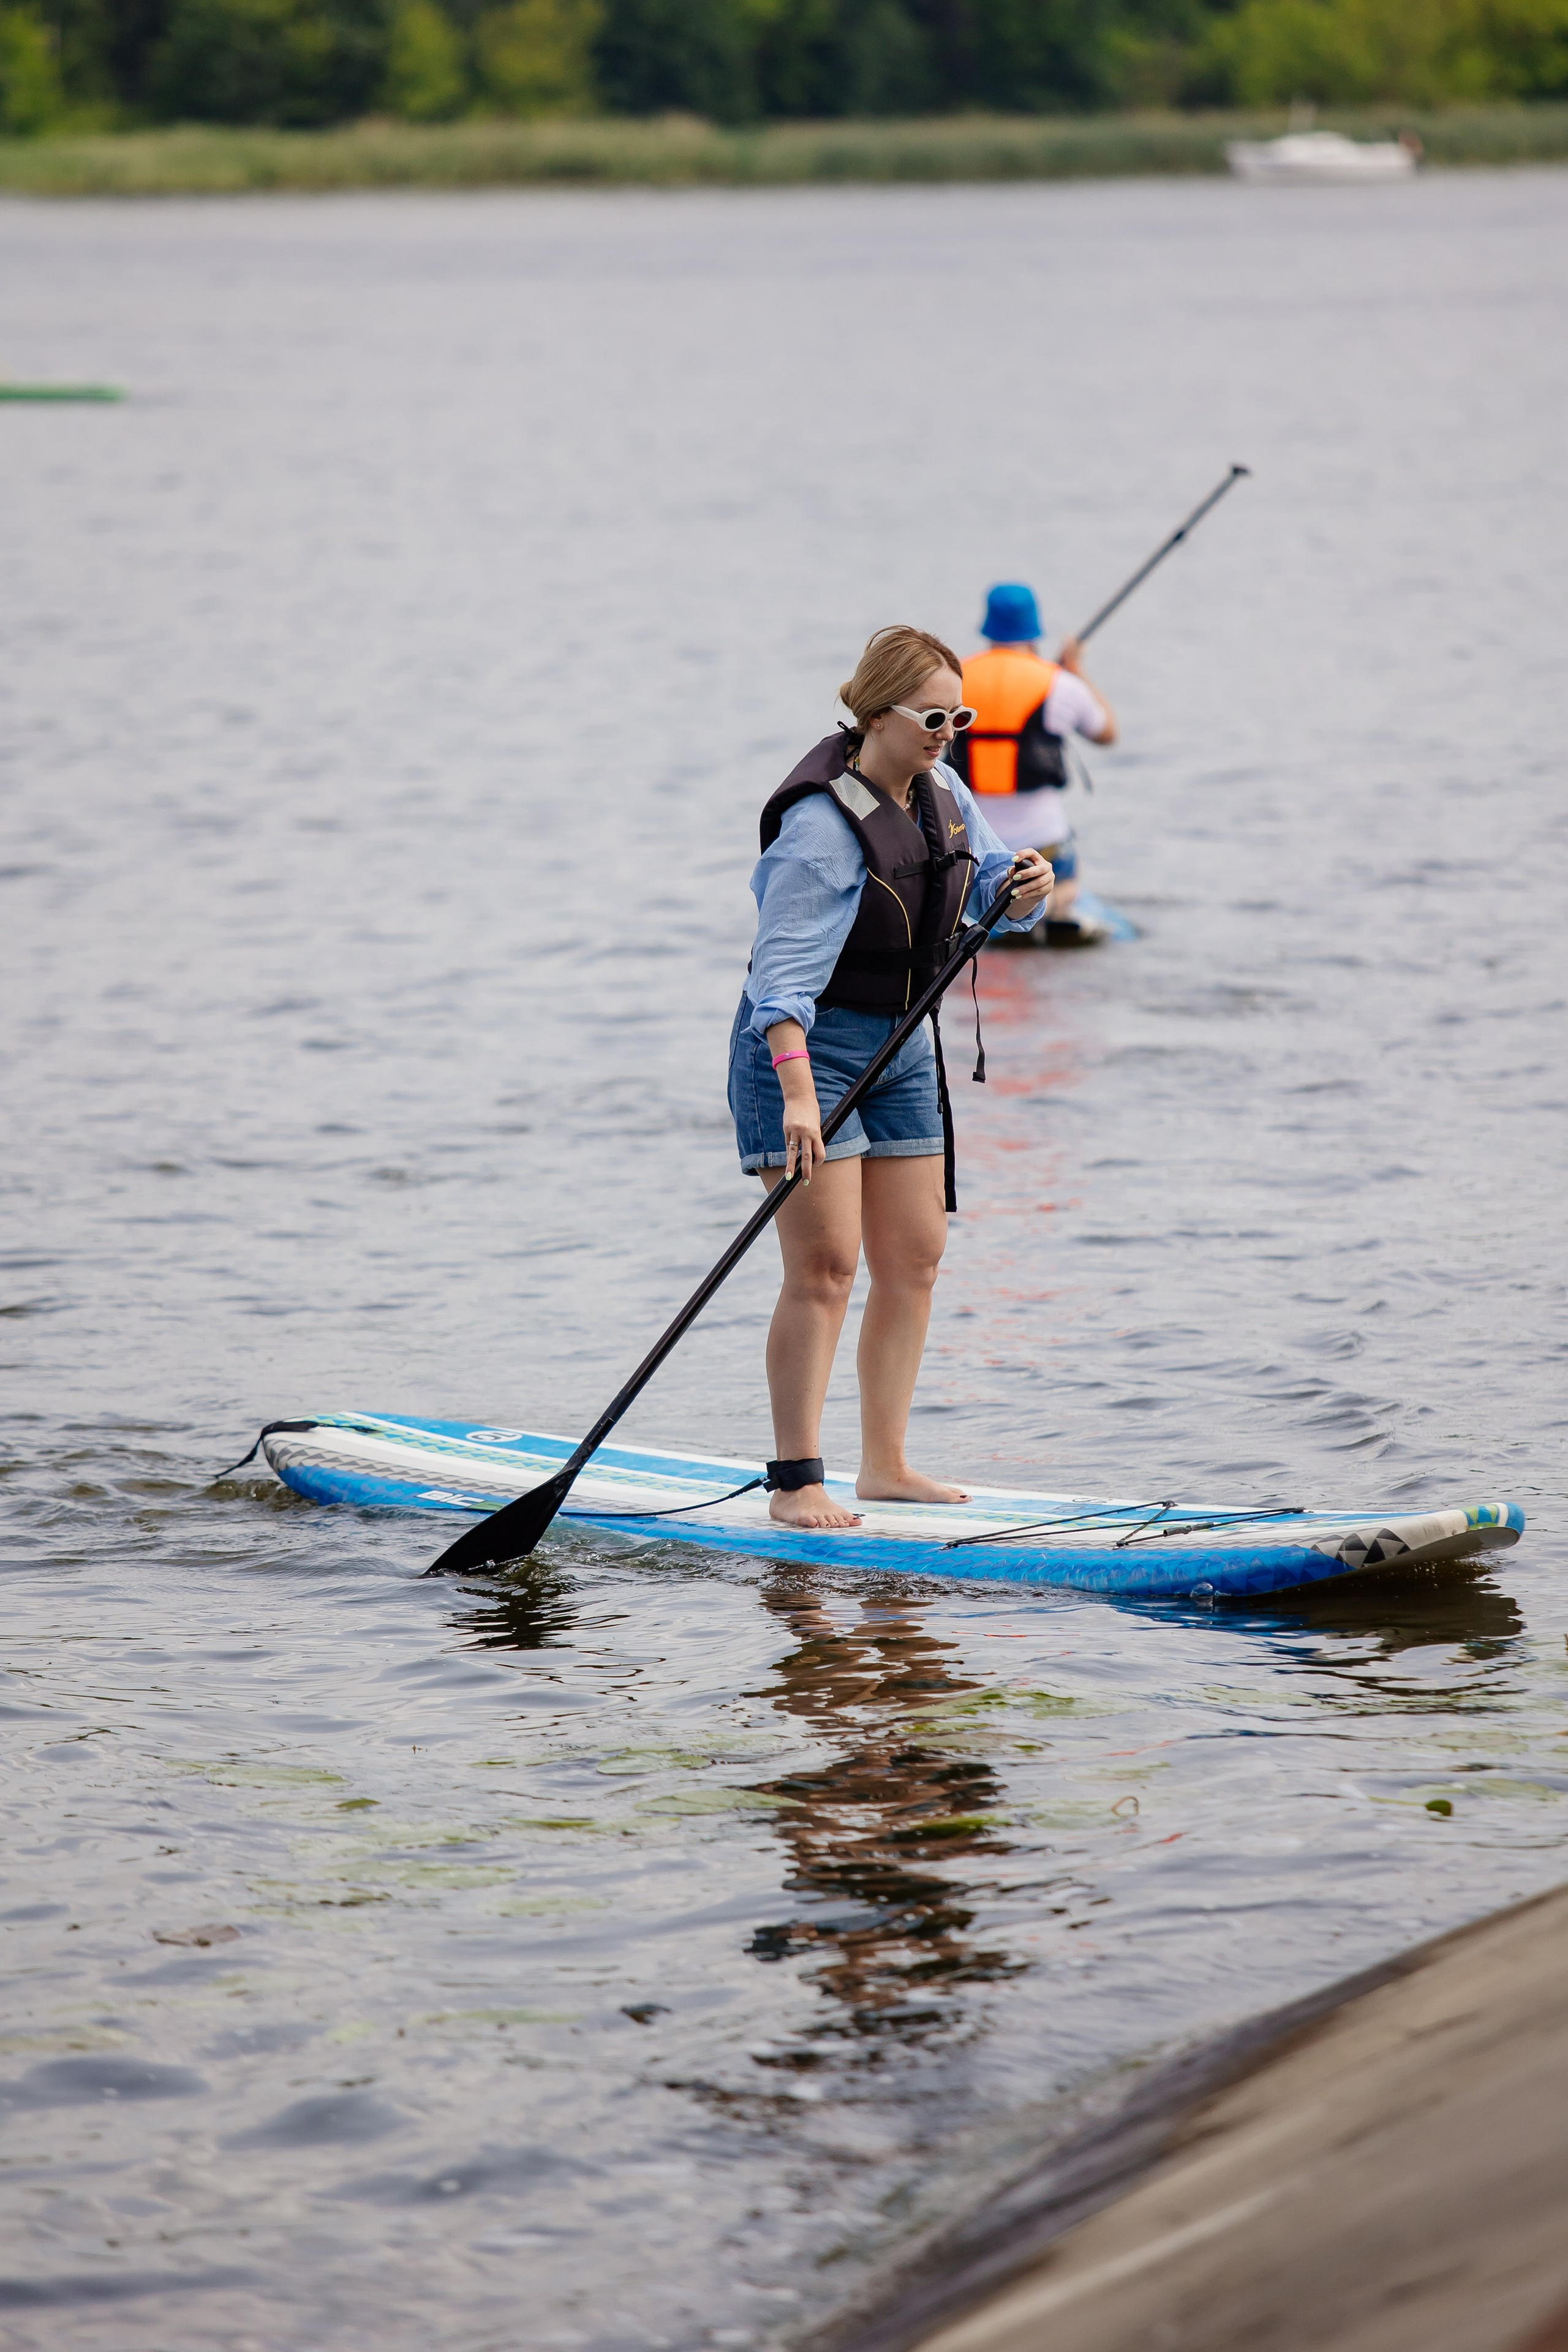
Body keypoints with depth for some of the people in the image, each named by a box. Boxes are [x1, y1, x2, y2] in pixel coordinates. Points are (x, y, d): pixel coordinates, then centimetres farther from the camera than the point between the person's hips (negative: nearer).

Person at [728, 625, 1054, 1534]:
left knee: (915, 1259, 8)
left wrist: (1027, 886, -14)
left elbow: (992, 895, 11)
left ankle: (886, 1464, 16)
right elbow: (785, 971, -27)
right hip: (809, 1047, -8)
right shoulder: (823, 823, -22)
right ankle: (796, 1483, -9)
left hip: (901, 1048, 8)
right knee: (825, 1264, -12)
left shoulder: (944, 794, 3)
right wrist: (797, 1094, -38)